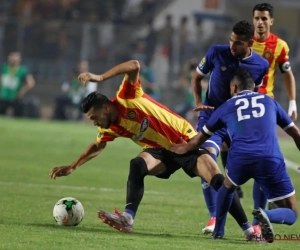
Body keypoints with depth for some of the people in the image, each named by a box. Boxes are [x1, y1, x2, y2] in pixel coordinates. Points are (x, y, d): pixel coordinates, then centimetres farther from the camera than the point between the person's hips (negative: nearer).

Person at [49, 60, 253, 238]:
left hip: (187, 141, -5)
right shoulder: (109, 129, 0)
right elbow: (98, 146, 21)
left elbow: (134, 66, -33)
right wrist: (73, 167, 20)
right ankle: (128, 218, -32)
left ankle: (248, 229, -14)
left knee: (218, 181, -19)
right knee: (137, 165, -26)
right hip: (162, 151, 5)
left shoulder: (127, 98, -19)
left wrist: (100, 78, -39)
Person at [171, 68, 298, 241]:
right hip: (271, 160, -1)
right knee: (291, 214, 7)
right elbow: (295, 133, 30)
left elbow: (201, 137, 38)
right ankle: (266, 216, -24)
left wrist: (185, 148, 58)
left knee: (228, 186, 37)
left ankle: (218, 231, 35)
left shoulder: (227, 107, 23)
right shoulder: (269, 101, 24)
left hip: (239, 158, 1)